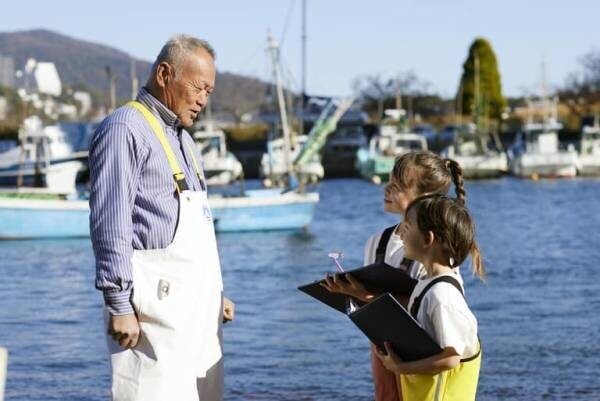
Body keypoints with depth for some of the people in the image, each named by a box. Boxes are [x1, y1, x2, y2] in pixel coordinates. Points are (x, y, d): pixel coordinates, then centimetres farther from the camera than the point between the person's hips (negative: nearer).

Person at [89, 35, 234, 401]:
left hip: (197, 302, 9)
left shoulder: (182, 136, 21)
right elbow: (110, 224, -15)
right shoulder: (125, 129, -8)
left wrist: (217, 291, 23)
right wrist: (119, 304, -19)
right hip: (157, 300, -9)